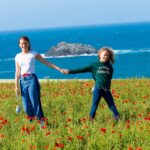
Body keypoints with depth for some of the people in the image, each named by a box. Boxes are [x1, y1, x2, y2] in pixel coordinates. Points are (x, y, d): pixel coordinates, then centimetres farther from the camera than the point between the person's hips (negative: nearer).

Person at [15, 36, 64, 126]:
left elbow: (47, 63, 4)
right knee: (26, 104, 1)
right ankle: (31, 121, 13)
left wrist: (60, 69, 0)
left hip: (32, 79, -3)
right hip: (23, 81, 3)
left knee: (35, 102, -13)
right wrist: (16, 86, 6)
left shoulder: (33, 54, 1)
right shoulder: (18, 57, 9)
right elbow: (17, 72, 10)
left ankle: (41, 121, -11)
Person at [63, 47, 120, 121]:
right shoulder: (94, 65, 5)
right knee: (95, 104, 0)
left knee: (111, 104, 4)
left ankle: (117, 118, 8)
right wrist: (70, 71, -4)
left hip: (106, 89, 2)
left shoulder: (109, 67, 13)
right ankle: (91, 118, 8)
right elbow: (83, 69, 2)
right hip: (98, 88, -2)